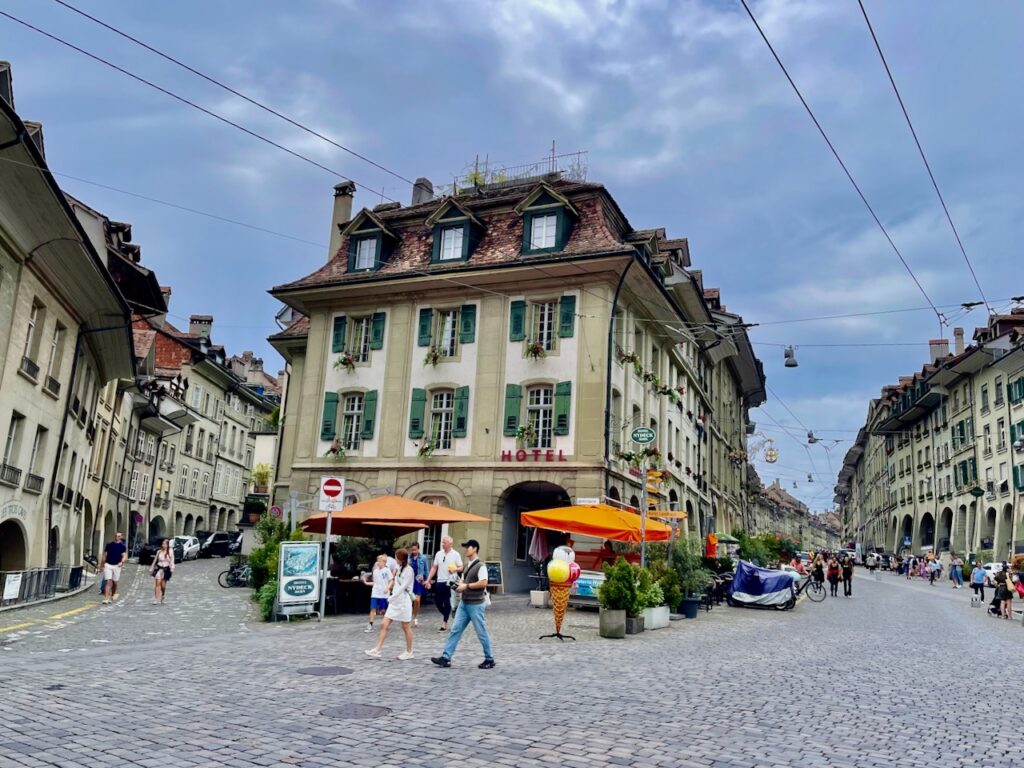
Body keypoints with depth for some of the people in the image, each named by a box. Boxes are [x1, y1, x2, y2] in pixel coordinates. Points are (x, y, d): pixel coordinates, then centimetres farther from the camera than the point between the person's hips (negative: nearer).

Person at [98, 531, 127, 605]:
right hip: (108, 565, 0)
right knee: (108, 582, -10)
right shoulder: (109, 545, 7)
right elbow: (105, 555, 12)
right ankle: (106, 599, -14)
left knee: (114, 582, 8)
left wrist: (122, 562, -24)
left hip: (117, 566, 0)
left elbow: (124, 556, -5)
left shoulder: (122, 546, 3)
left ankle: (112, 597, 27)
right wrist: (101, 565, 11)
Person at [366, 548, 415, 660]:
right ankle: (376, 650, -1)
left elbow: (403, 586, -21)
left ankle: (409, 652, 15)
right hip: (394, 601, 8)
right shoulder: (399, 569, 14)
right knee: (384, 625, 0)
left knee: (406, 627, 3)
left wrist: (392, 597, -25)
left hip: (404, 602, -8)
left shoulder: (408, 570, -13)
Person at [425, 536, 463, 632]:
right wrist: (428, 580, 6)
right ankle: (445, 615, 33)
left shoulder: (456, 554, -3)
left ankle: (444, 624, 7)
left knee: (447, 603, -2)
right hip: (440, 581, 4)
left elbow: (461, 568, -2)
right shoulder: (439, 554, 8)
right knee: (437, 601, 6)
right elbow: (434, 568, 11)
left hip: (450, 582, -4)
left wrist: (455, 569, -25)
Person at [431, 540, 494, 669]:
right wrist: (459, 585, 1)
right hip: (464, 603, 8)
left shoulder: (480, 566, -14)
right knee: (455, 629, 5)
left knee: (481, 632, 2)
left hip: (476, 604, -8)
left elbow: (483, 583, -24)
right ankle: (446, 657, 6)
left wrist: (466, 586, -19)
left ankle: (489, 660, 15)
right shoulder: (467, 565, 12)